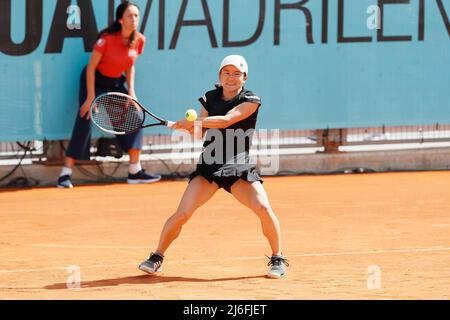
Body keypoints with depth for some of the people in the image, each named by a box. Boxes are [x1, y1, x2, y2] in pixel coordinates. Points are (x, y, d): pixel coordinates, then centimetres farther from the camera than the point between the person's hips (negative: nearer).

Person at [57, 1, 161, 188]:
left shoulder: (139, 41, -8)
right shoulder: (107, 39, -24)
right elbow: (91, 67, -17)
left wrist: (131, 91, -2)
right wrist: (90, 98, -20)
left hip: (116, 83, 6)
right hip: (95, 81, -6)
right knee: (85, 123, -15)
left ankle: (135, 171, 6)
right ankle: (65, 174, -12)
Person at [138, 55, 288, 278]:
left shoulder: (251, 101, -7)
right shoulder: (210, 99, 6)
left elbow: (226, 120, -21)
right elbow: (200, 129, 1)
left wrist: (194, 122, -25)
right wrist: (192, 125, -22)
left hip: (240, 168, -2)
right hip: (209, 167, 2)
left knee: (263, 208, -20)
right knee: (182, 214, -11)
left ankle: (277, 259, 0)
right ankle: (157, 258, 7)